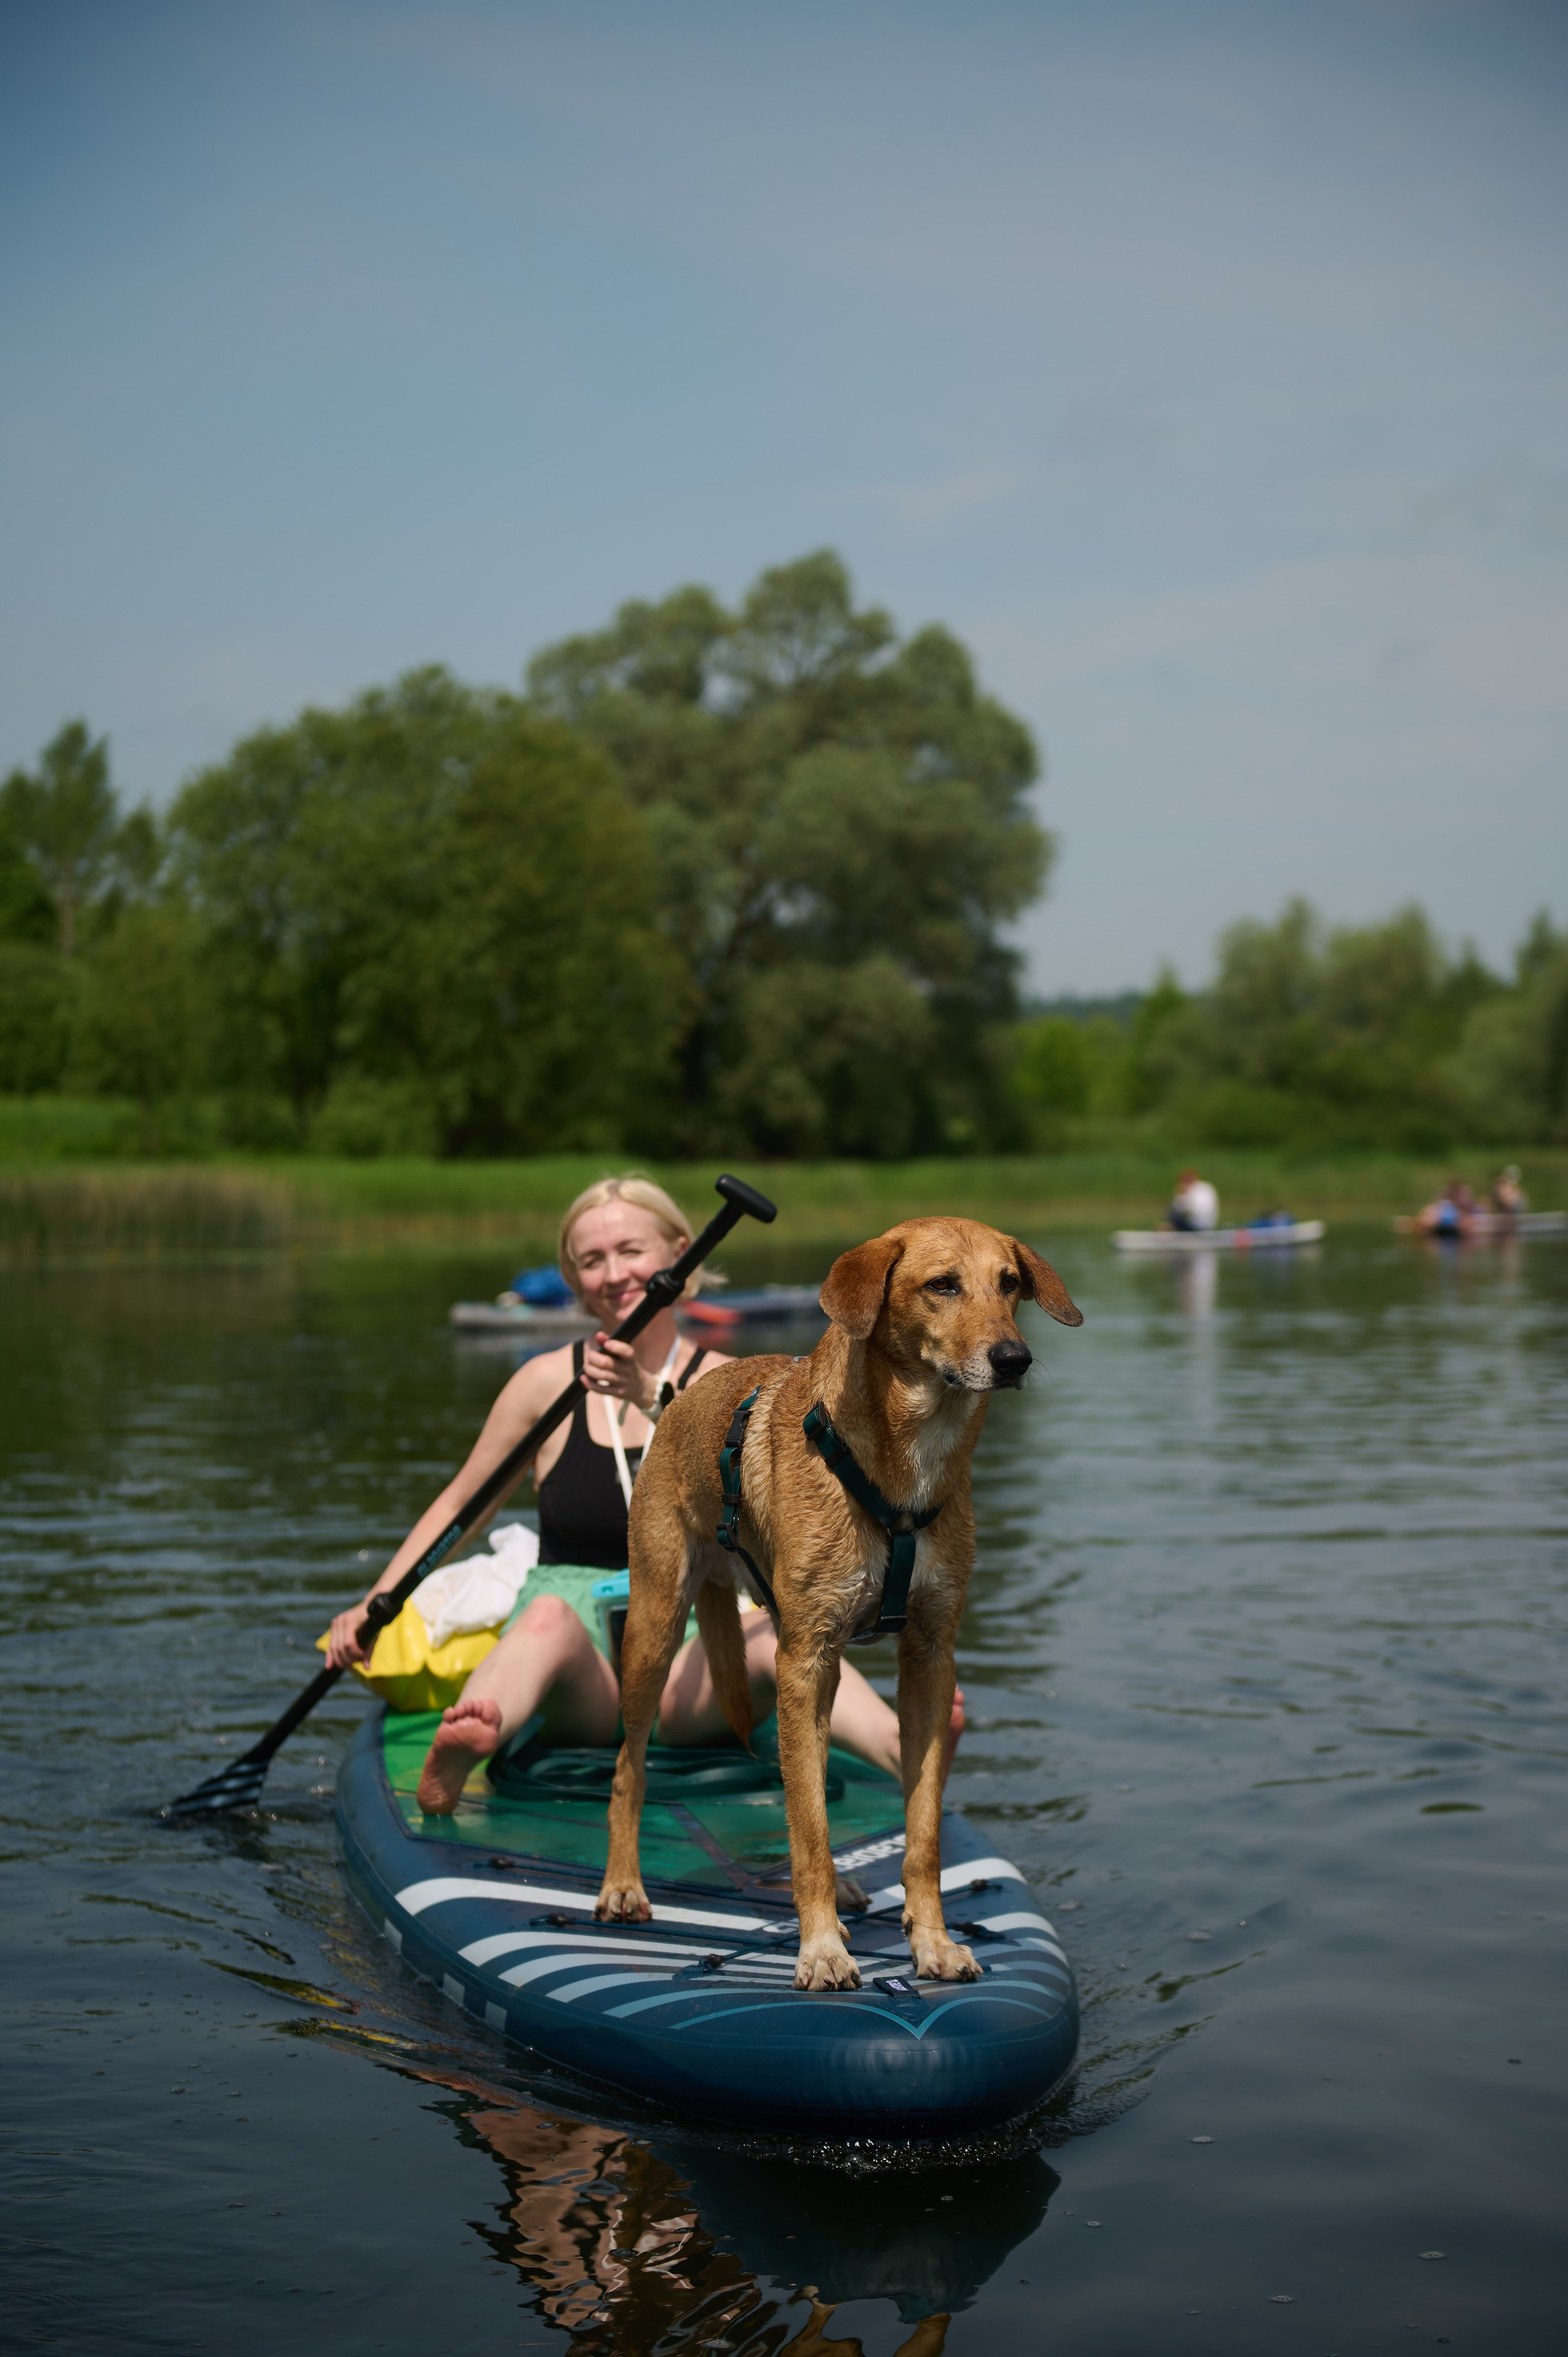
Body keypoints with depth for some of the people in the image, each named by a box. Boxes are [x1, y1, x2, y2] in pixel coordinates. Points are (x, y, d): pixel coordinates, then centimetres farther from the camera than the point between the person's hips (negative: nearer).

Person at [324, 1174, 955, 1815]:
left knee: (770, 1633, -33)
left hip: (690, 1662, 1)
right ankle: (449, 1768, -66)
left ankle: (904, 1752, -62)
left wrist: (655, 1400, -29)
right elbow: (459, 1504, 19)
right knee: (550, 1615, -35)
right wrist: (374, 1608, 10)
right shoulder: (549, 1381, 7)